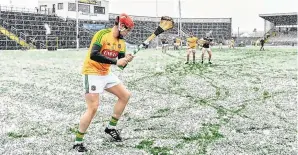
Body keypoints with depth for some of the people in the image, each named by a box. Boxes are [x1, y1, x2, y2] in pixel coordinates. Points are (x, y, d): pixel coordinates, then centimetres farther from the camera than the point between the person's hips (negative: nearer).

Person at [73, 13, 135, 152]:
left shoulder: (121, 42, 6)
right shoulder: (102, 34, -19)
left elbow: (120, 63, 6)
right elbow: (93, 55, -30)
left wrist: (125, 60, -17)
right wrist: (115, 61, -29)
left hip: (106, 73, 9)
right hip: (92, 73, -9)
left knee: (125, 95, 9)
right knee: (93, 108, -14)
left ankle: (111, 127, 22)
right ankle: (77, 142, 1)